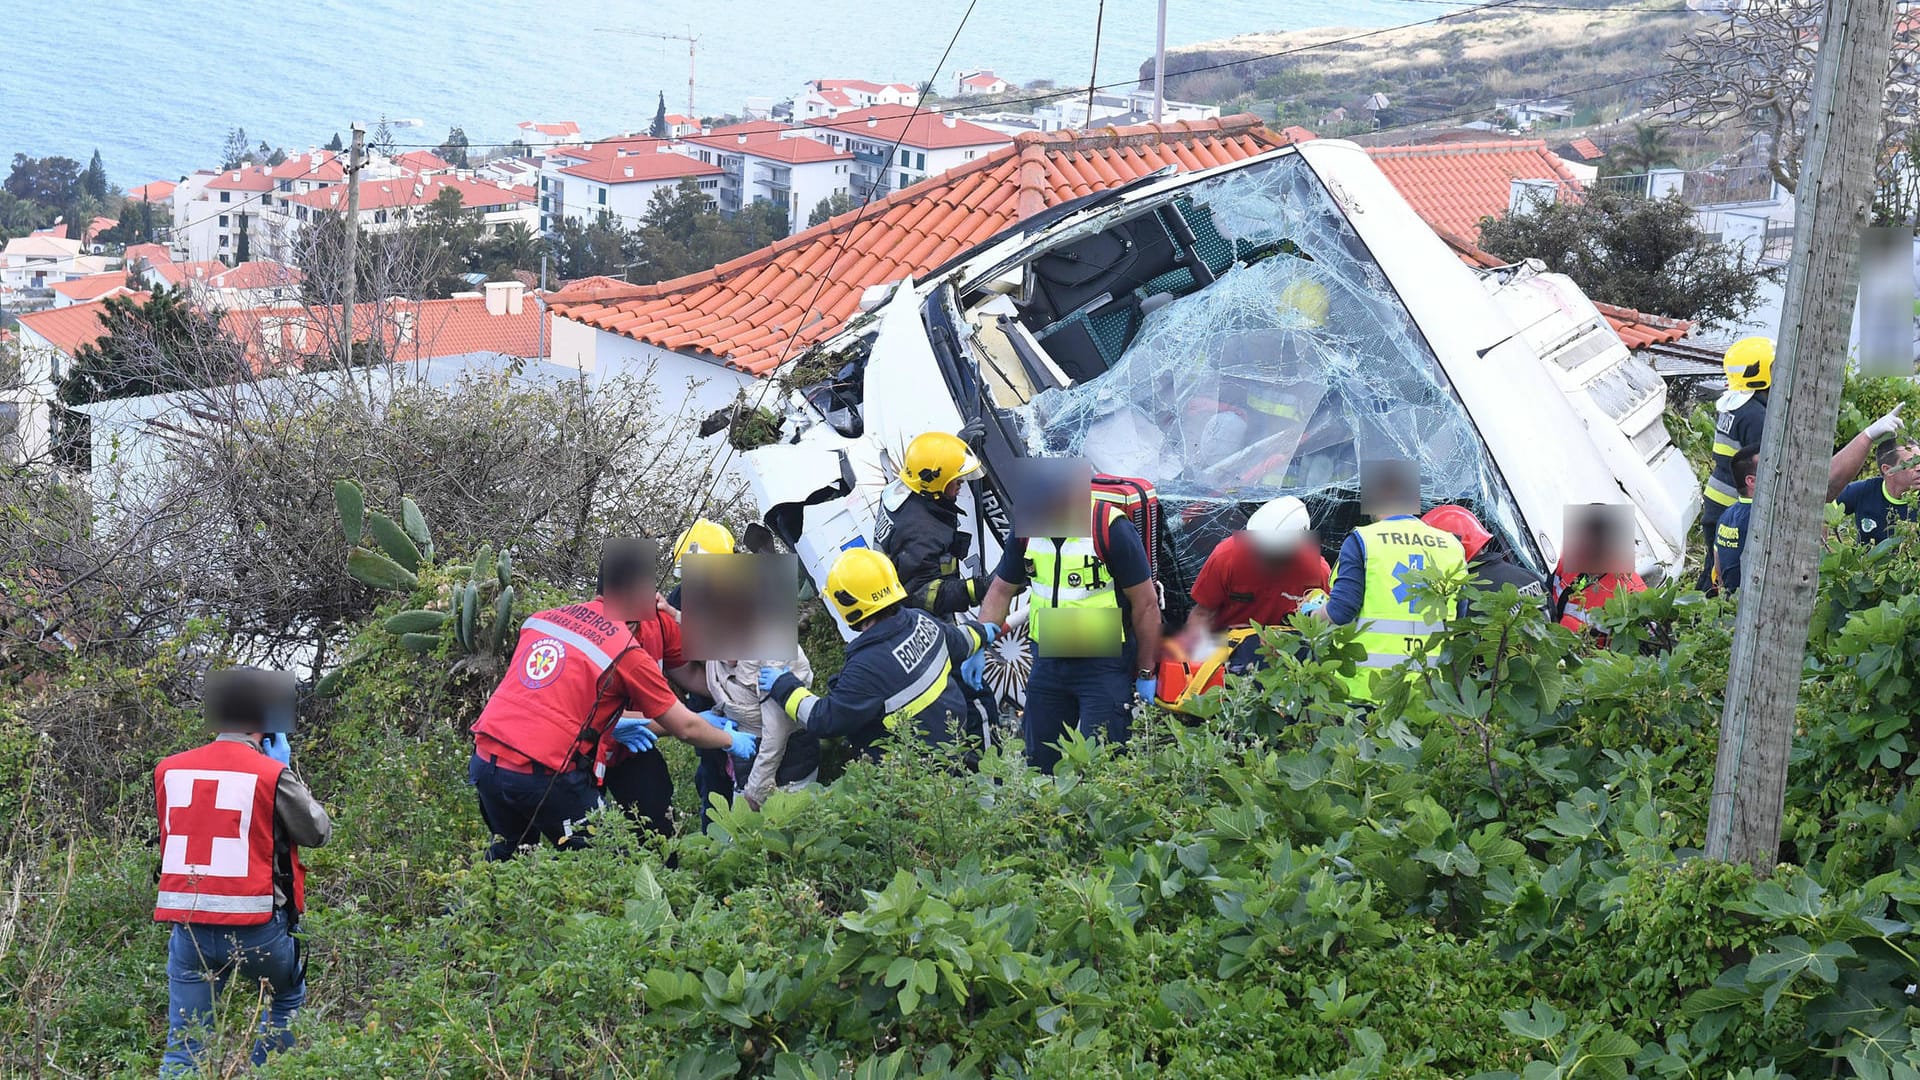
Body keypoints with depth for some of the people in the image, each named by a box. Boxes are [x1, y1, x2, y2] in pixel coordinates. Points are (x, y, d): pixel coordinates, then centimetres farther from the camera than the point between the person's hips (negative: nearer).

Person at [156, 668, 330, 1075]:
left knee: (183, 1048, 5)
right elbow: (319, 831, 2)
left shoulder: (169, 770, 3)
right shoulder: (272, 774, -9)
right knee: (288, 1000, 25)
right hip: (256, 926, -3)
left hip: (188, 925, 3)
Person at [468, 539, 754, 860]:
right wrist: (733, 741, 23)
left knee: (508, 852, 28)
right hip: (544, 774, -6)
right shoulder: (628, 652, -5)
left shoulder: (542, 618, 11)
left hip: (484, 762, 6)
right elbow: (687, 728, 4)